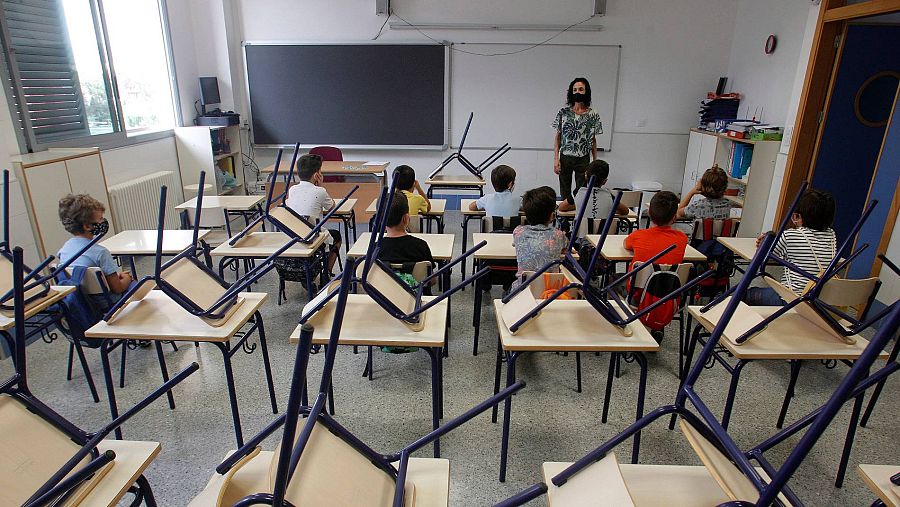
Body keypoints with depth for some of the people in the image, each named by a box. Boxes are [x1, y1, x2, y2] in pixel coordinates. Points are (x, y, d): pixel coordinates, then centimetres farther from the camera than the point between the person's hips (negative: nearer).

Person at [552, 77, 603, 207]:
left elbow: (593, 140, 6)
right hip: (565, 158, 0)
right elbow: (558, 137, 2)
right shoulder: (563, 112, 0)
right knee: (565, 193, 9)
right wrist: (556, 159, -5)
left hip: (583, 159, 0)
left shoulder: (593, 115, 0)